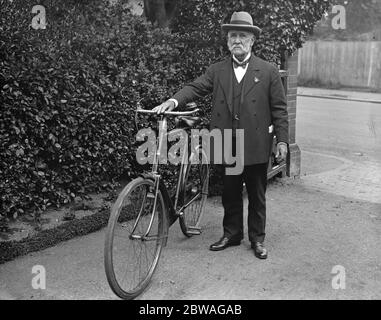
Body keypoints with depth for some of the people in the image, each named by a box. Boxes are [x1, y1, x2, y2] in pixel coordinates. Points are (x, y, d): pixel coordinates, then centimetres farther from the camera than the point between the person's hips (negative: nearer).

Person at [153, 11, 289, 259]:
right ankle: (232, 234, 32)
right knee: (230, 194, 14)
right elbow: (196, 88, -5)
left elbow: (279, 109, -1)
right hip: (226, 147, 2)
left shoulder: (268, 71, 0)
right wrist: (174, 101, -24)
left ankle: (258, 239, 26)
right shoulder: (217, 71, 6)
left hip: (257, 147, -2)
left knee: (257, 196, 10)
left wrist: (282, 140, -6)